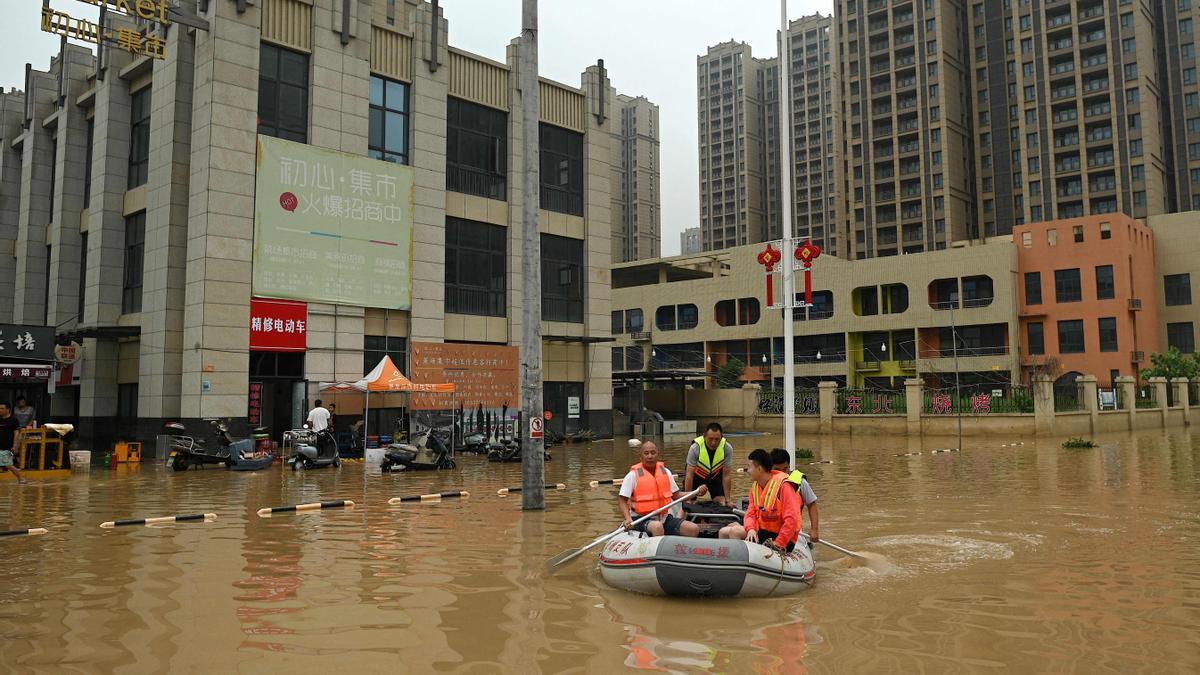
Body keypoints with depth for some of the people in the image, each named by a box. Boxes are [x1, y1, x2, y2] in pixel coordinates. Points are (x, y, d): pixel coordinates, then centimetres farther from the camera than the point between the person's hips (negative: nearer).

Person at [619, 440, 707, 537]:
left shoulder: (666, 472, 10)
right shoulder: (633, 475, -6)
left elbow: (676, 495, 16)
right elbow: (622, 500, -10)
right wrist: (628, 518, -27)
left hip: (664, 517, 6)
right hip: (641, 519, -5)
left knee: (694, 529, -11)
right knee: (657, 527, -38)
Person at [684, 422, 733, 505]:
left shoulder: (727, 448, -27)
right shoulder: (695, 448, -33)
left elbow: (727, 475, -19)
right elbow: (689, 474, -27)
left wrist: (727, 498, -17)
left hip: (716, 475, 2)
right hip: (697, 475, -1)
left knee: (721, 503, -10)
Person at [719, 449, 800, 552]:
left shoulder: (782, 485, -16)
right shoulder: (755, 486, 9)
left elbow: (792, 520, -22)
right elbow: (751, 513, 5)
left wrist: (778, 544, -24)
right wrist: (751, 529, -18)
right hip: (761, 531, 8)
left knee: (735, 531, -21)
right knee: (724, 532, -1)